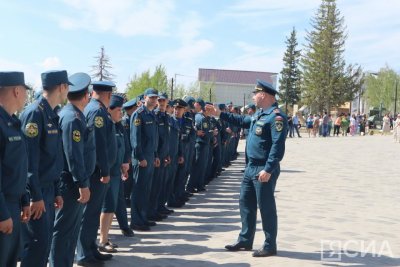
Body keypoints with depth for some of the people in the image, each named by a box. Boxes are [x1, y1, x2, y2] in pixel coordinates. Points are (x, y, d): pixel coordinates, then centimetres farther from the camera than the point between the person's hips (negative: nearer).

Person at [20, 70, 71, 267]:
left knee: (45, 241, 15)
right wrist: (35, 196, -20)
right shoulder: (34, 113, -16)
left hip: (48, 190, 9)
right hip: (36, 192, -9)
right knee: (37, 243, -4)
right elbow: (29, 158, -20)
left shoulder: (52, 115, 11)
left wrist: (56, 191, 15)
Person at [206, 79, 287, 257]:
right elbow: (242, 121, 30)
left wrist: (268, 170, -28)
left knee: (266, 207, 0)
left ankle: (270, 246, 13)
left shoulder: (276, 117, -18)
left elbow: (278, 146, -24)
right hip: (251, 167, 10)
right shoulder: (259, 114, 13)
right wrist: (219, 114, 27)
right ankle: (245, 241, 27)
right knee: (246, 203, 15)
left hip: (264, 170, -10)